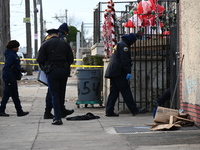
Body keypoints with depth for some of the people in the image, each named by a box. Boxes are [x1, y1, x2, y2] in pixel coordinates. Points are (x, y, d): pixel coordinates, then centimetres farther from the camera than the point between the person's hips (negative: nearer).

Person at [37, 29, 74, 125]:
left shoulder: (45, 44, 2)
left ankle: (58, 118, -10)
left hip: (52, 71, -3)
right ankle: (58, 115, 21)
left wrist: (44, 69, 14)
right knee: (61, 94, 13)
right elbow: (71, 59, 9)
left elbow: (40, 60, -3)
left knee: (54, 95, -2)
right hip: (64, 70, 3)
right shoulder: (65, 44, 11)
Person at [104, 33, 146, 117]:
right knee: (126, 91, -10)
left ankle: (109, 111, 4)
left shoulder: (118, 45, 25)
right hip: (119, 72, -10)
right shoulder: (124, 46, -7)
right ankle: (134, 110, -9)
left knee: (113, 92, 8)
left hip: (112, 72, 10)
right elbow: (125, 60, -17)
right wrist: (128, 72, -20)